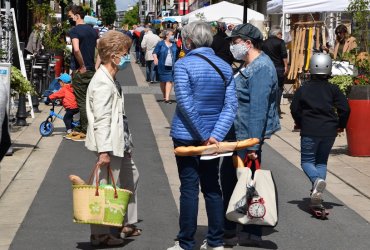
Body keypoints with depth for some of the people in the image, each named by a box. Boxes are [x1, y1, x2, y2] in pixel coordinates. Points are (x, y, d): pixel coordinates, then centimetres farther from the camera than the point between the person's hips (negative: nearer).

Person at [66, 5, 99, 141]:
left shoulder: (74, 30, -12)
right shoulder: (92, 30, 11)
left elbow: (76, 49, -28)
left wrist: (82, 66, -17)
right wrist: (95, 66, 7)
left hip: (80, 70, -7)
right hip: (91, 71, 7)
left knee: (82, 101, -1)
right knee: (87, 100, 14)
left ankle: (85, 132, 2)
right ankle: (81, 128, 23)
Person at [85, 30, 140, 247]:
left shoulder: (112, 81, 12)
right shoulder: (102, 83, -19)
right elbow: (101, 120, -24)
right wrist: (104, 150, -26)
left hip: (121, 142, 11)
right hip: (109, 145, -11)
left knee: (131, 178, 21)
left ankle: (128, 224, 33)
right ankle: (100, 234, 6)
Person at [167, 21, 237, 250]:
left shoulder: (183, 65, -12)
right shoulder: (225, 67, 4)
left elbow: (185, 103, -18)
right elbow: (230, 105, -3)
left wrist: (203, 136, -14)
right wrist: (215, 135, -11)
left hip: (186, 135, -4)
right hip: (213, 136, 5)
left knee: (189, 189, 2)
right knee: (212, 188, 13)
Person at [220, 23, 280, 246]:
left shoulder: (261, 68, -19)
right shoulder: (251, 66, 14)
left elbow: (258, 108, -25)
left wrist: (254, 144, -28)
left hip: (248, 137, -11)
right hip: (237, 134, 11)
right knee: (228, 177, 18)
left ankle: (251, 234, 11)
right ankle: (228, 228, 30)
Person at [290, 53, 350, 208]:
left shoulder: (303, 89, 1)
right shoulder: (333, 89, 3)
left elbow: (295, 109, 0)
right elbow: (345, 108, -4)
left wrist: (301, 124, 15)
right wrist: (340, 125, 12)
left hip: (309, 131, -2)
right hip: (329, 130, 2)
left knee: (307, 161, 7)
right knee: (322, 161, 16)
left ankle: (317, 179, -25)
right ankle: (317, 193, 3)